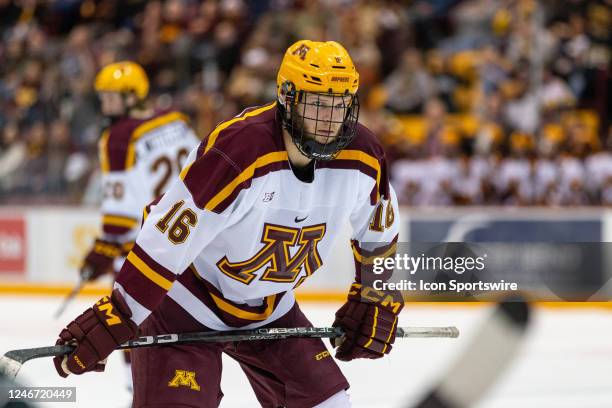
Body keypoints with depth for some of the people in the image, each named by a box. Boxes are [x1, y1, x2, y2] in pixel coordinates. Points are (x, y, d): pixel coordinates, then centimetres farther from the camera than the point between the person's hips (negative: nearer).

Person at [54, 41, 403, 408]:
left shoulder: (362, 156, -13)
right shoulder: (237, 151, -32)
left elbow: (379, 233, 8)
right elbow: (167, 239, -30)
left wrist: (374, 304, 12)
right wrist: (115, 316, -30)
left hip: (270, 309, 6)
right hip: (188, 304, -6)